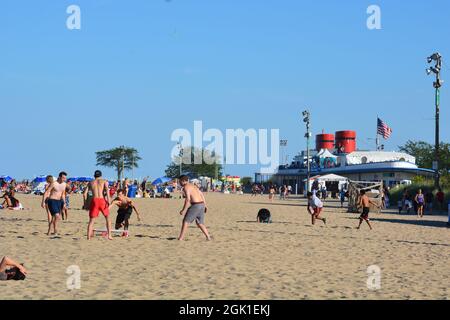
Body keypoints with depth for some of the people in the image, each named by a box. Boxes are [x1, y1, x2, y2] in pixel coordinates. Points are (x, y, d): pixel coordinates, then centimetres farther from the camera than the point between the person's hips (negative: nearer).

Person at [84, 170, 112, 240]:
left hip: (94, 200, 1)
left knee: (91, 220, 7)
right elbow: (107, 189, -7)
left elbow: (84, 194, 10)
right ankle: (109, 235, 9)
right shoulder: (104, 181, 13)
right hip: (102, 200, -1)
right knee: (107, 218, 16)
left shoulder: (91, 183, 19)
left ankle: (88, 237, -4)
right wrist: (108, 200, -13)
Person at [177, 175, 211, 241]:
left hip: (195, 205, -9)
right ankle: (208, 237, 12)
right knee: (200, 223, 18)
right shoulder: (193, 186, 22)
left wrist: (184, 210, -17)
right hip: (201, 205, 9)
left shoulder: (186, 187, -7)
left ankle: (181, 238, -3)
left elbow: (188, 199, -18)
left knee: (186, 221, 0)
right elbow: (202, 195, 23)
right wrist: (205, 206, 25)